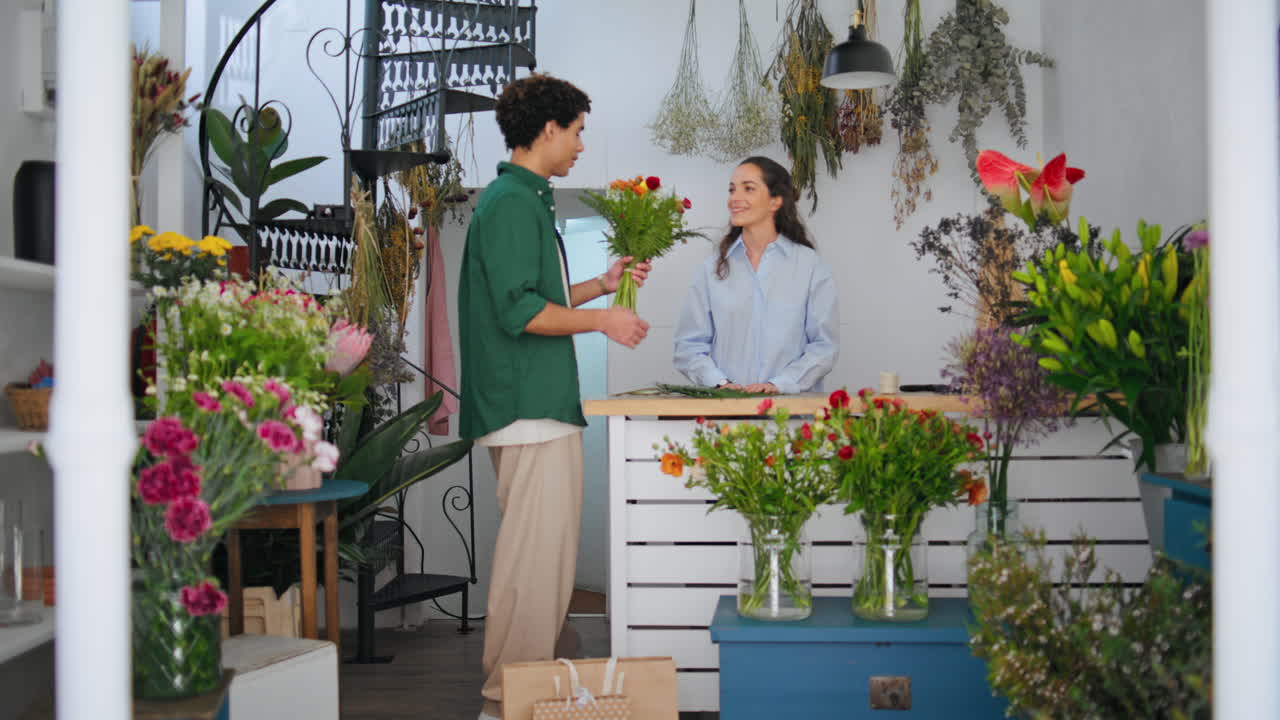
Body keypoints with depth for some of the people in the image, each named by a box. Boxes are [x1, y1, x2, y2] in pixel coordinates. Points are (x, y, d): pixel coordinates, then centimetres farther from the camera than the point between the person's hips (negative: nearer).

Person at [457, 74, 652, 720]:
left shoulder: (522, 200, 20)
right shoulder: (513, 202, -12)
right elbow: (521, 312, -19)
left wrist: (604, 283, 21)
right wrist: (602, 320, -11)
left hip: (531, 404, 11)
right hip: (531, 404, -11)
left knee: (540, 545, 16)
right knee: (538, 548, -8)